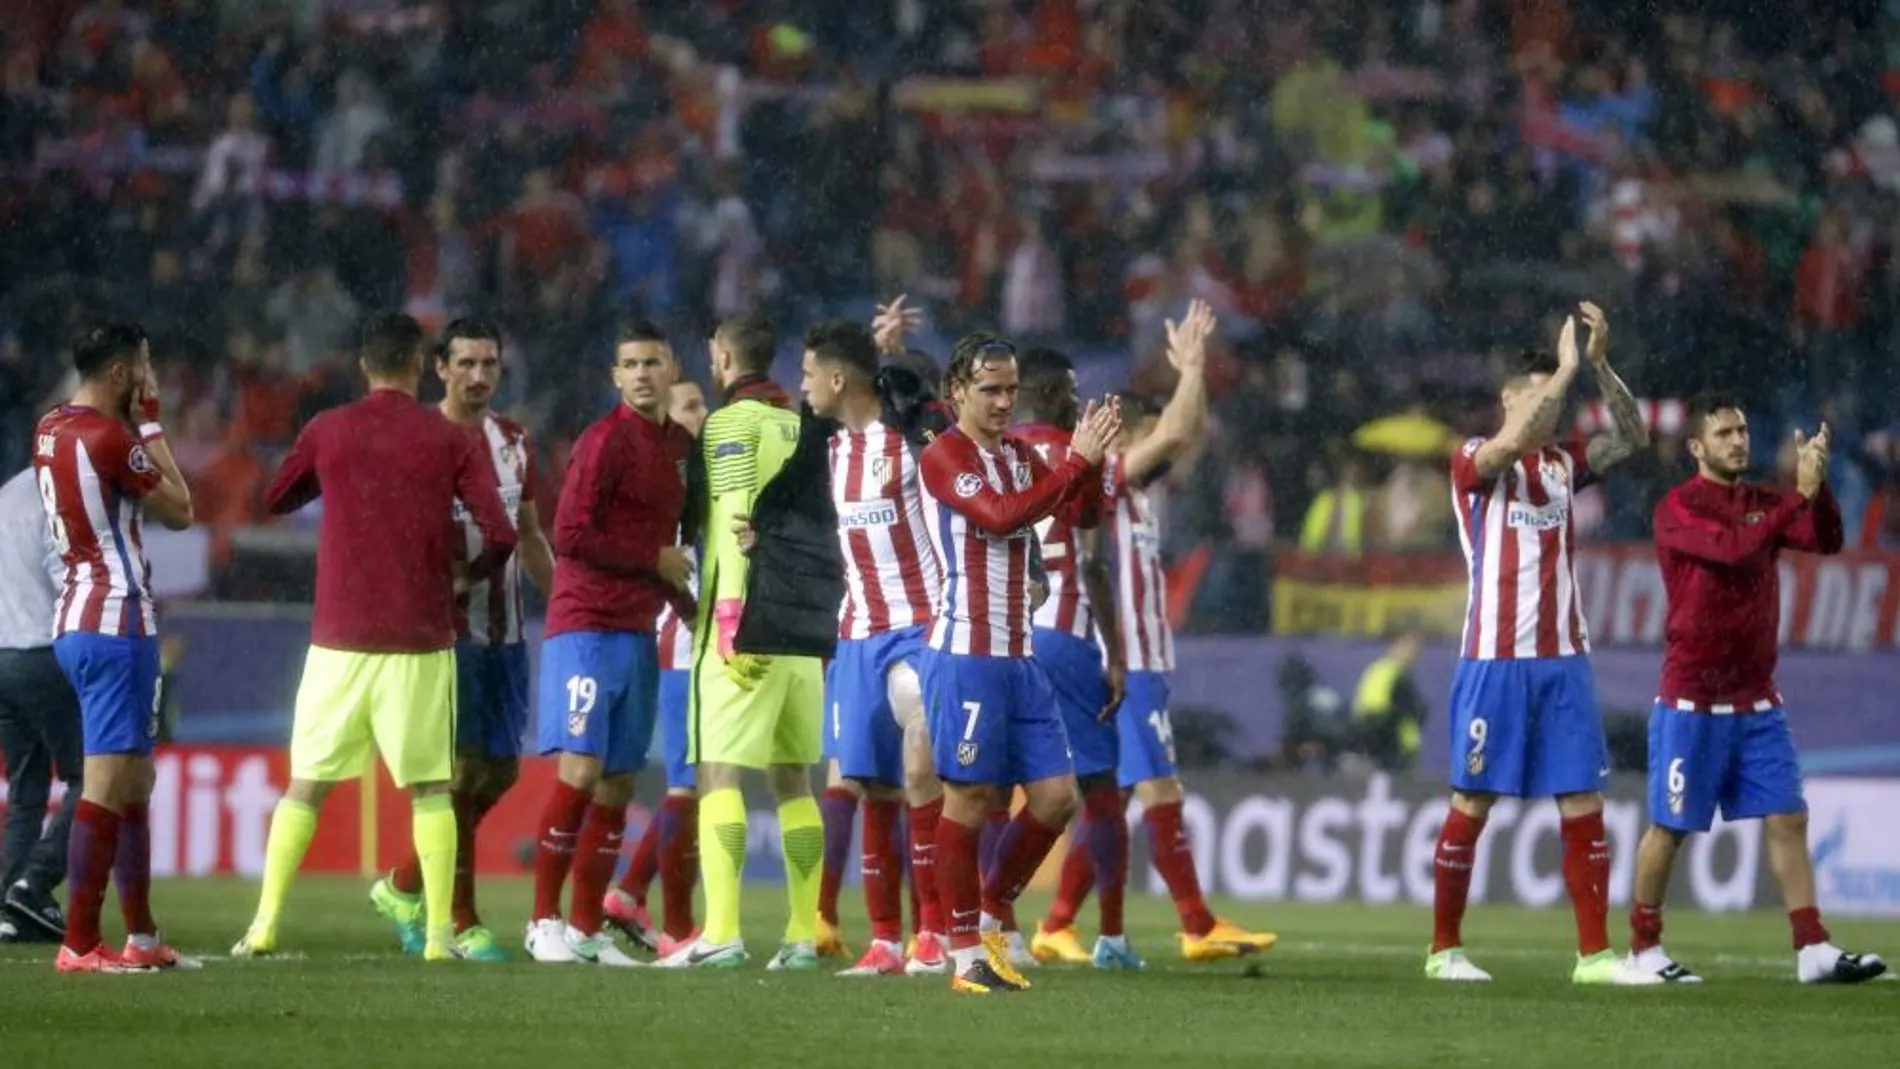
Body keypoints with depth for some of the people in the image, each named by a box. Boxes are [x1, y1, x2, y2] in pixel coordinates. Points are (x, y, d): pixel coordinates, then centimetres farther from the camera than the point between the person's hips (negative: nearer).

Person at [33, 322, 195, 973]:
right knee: (106, 784, -10)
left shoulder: (50, 430, 11)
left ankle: (142, 937, 22)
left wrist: (138, 424, 13)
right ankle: (79, 944, -13)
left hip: (75, 619, 10)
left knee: (136, 779, 17)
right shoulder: (109, 437, -15)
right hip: (116, 622, -10)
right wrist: (150, 423, -1)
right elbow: (179, 511, -6)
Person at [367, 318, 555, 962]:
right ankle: (461, 922, -2)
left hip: (506, 634, 7)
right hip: (447, 630, -7)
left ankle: (403, 887, 21)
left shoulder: (514, 444, 13)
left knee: (501, 770, 6)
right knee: (461, 769, -9)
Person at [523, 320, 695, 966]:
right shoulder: (607, 440, -11)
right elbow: (570, 535, -17)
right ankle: (544, 921, -3)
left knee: (618, 786, 7)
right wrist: (658, 561, -11)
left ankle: (587, 930, 12)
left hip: (638, 633, 7)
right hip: (586, 627, -7)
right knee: (580, 772, -12)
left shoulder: (680, 445, 14)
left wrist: (689, 608, 14)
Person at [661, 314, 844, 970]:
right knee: (793, 778, 12)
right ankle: (803, 935, 10)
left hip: (753, 624, -7)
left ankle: (721, 933, -17)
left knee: (720, 772, -8)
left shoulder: (731, 424, -4)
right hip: (808, 631, 7)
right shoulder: (807, 427, 16)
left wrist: (730, 621, -17)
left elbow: (735, 523, -14)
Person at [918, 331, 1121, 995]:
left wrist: (1090, 458, -8)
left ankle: (990, 917, 20)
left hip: (1019, 658, 8)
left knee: (1056, 797, 4)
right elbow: (1001, 514, -22)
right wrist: (1077, 461, -22)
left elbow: (1076, 512, 9)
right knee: (970, 800, -4)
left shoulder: (1019, 455, 16)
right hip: (965, 655, -8)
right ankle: (965, 953, 3)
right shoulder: (945, 455, -7)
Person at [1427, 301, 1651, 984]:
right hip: (1495, 662, -5)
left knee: (1584, 807, 0)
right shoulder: (1473, 463, -2)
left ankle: (1594, 954, 1)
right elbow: (1506, 445, -24)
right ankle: (1444, 949, 9)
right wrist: (1566, 370, -21)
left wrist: (1600, 364, -5)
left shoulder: (1563, 464, 13)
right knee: (1472, 803, 0)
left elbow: (1633, 437, 5)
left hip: (1562, 660, 5)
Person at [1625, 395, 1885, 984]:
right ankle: (1643, 951, 12)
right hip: (1691, 699, -5)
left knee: (1787, 818, 0)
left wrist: (1817, 482, -18)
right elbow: (1735, 548, -26)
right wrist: (1798, 495, -26)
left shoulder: (1765, 502, 9)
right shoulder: (1678, 509, -9)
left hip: (1757, 699, 5)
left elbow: (1825, 540, -4)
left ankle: (1813, 950, -1)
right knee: (1670, 826, 1)